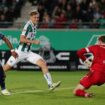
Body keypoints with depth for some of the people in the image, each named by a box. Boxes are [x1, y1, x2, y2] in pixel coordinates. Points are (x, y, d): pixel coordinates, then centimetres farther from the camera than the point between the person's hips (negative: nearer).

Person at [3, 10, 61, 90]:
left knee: (43, 63, -10)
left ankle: (50, 84, -13)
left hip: (28, 52, 7)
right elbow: (22, 39, -24)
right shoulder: (28, 25, -16)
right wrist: (33, 41, -26)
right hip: (20, 52, -7)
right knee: (5, 68, 0)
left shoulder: (35, 25, 8)